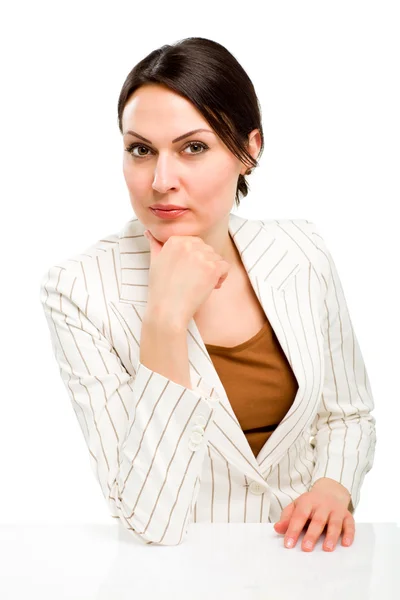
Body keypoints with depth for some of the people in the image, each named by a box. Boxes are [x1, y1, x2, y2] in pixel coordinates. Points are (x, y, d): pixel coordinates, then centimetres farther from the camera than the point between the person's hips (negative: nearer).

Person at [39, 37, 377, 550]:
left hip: (302, 554, 4)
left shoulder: (301, 253, -4)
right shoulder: (79, 291, -15)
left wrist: (334, 488, -9)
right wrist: (166, 319, -26)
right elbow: (153, 522, -20)